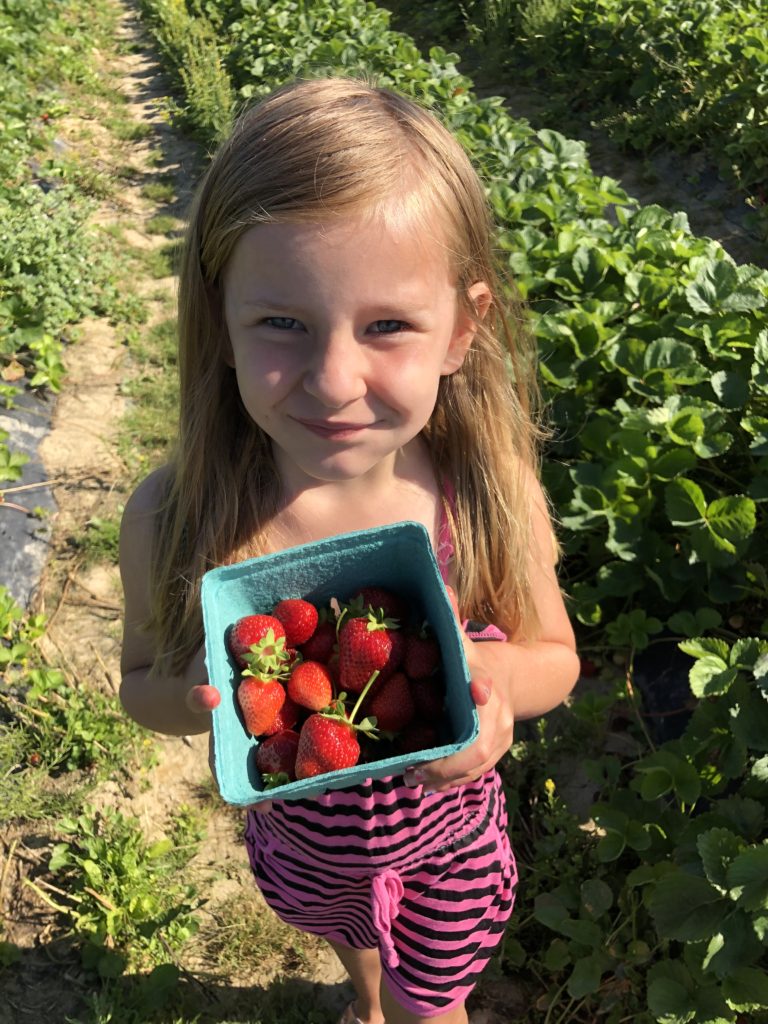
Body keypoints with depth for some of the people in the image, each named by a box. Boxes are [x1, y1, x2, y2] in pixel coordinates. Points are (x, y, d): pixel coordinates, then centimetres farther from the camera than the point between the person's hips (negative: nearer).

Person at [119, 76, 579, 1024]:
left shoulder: (490, 496, -30)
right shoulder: (174, 519, -30)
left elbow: (556, 656, -12)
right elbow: (142, 680, -12)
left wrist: (497, 676, -35)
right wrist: (199, 698, -35)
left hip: (448, 840, -1)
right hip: (297, 836, 1)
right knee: (349, 936, 36)